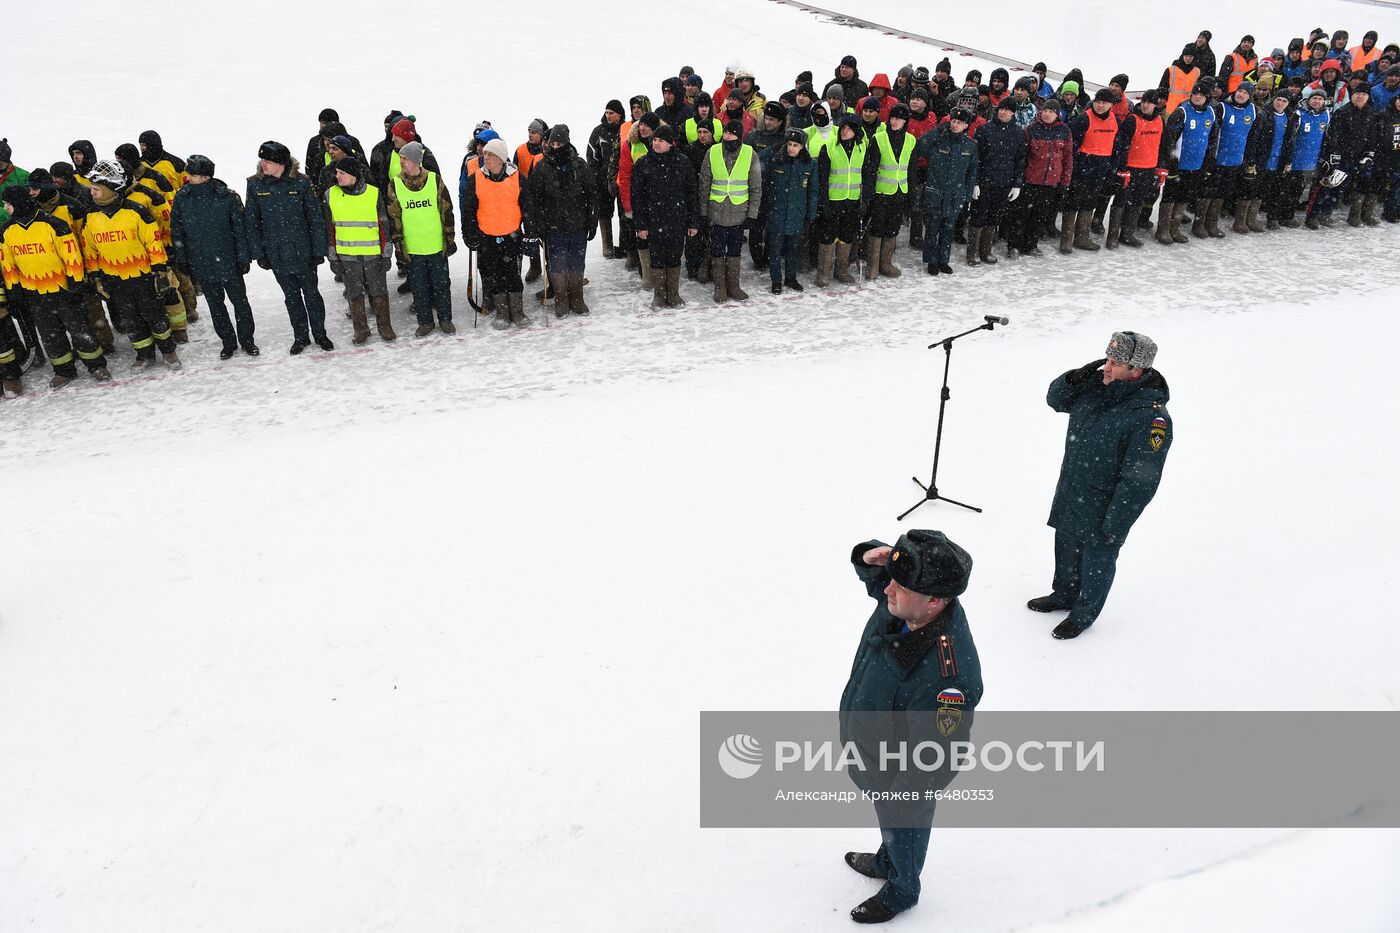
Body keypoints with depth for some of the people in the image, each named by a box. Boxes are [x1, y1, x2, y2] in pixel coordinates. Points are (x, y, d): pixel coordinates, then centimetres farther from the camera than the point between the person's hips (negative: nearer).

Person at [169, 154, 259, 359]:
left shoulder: (228, 197, -13)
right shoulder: (181, 198, -5)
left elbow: (240, 229, -6)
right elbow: (177, 232, 5)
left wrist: (243, 257, -5)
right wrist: (181, 260, 5)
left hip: (228, 263, -3)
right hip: (200, 264, 3)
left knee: (240, 301, 10)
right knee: (215, 305, 13)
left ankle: (247, 340, 27)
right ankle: (228, 342, 28)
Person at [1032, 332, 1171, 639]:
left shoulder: (1151, 417, -28)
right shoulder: (1096, 384, -7)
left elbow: (1139, 481, -26)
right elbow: (1056, 400, 10)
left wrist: (1114, 526, -22)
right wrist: (1073, 379, -12)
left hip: (1103, 507, -7)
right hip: (1069, 495, 7)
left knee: (1097, 560, 14)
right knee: (1066, 548, 26)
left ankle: (1083, 614, 36)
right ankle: (1064, 595, 50)